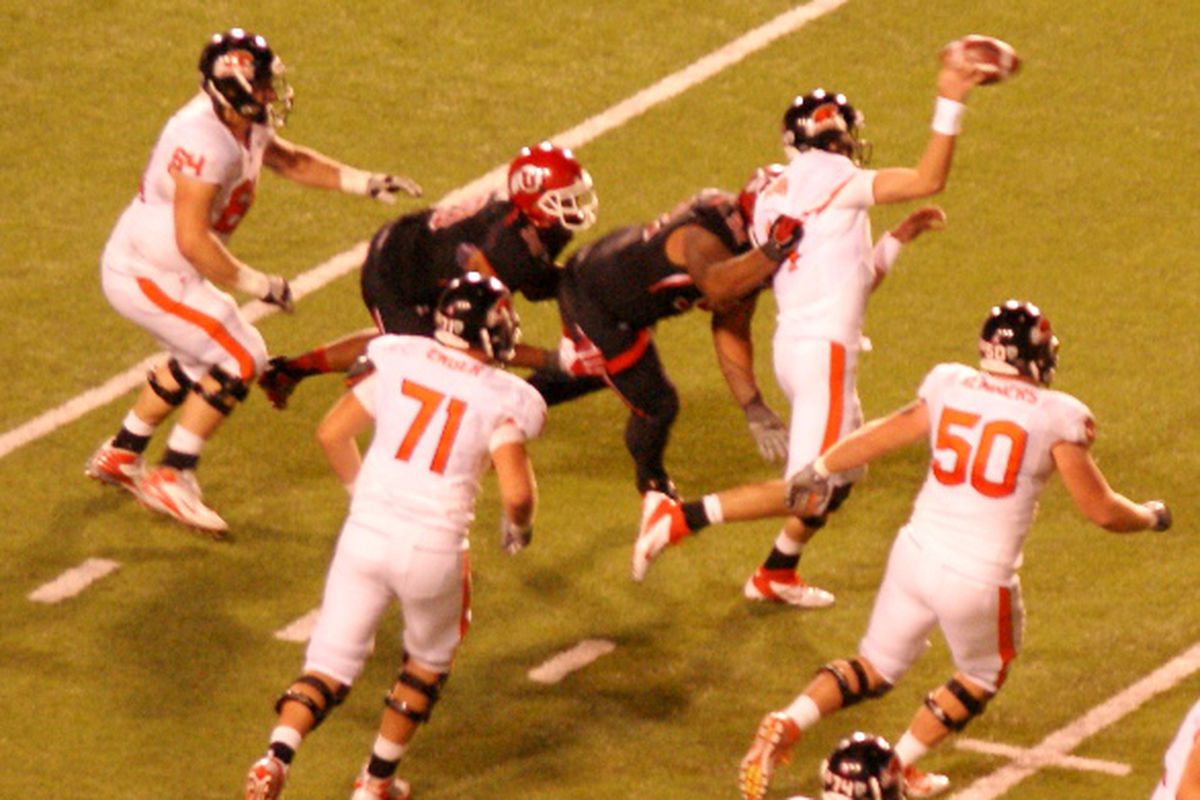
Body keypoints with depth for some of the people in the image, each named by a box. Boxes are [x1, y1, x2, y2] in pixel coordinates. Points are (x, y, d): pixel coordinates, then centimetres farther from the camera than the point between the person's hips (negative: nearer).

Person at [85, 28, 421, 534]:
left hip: (155, 268, 10)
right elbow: (193, 240, -31)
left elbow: (290, 161, 22)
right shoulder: (204, 142, -29)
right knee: (240, 359, -10)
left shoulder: (245, 127, 1)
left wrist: (367, 184, 14)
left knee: (199, 357, 26)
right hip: (144, 276, -10)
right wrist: (257, 285, -22)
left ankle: (120, 455, 38)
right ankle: (172, 479, -5)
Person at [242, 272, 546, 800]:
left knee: (331, 663, 10)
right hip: (432, 545, -2)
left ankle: (276, 758, -15)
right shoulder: (501, 400, -6)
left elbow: (332, 433, 7)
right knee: (429, 660, 26)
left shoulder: (397, 359, 3)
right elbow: (516, 493, -15)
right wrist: (517, 528, 9)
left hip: (367, 532, 2)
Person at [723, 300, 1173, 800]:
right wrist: (1151, 516, 18)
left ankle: (786, 726, 0)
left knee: (874, 669, 21)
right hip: (979, 578, -4)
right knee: (980, 681, 25)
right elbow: (1101, 510, -3)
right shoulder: (1056, 417, -8)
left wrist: (818, 471, 33)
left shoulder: (949, 387, 3)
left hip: (916, 553, 4)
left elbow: (877, 438, 17)